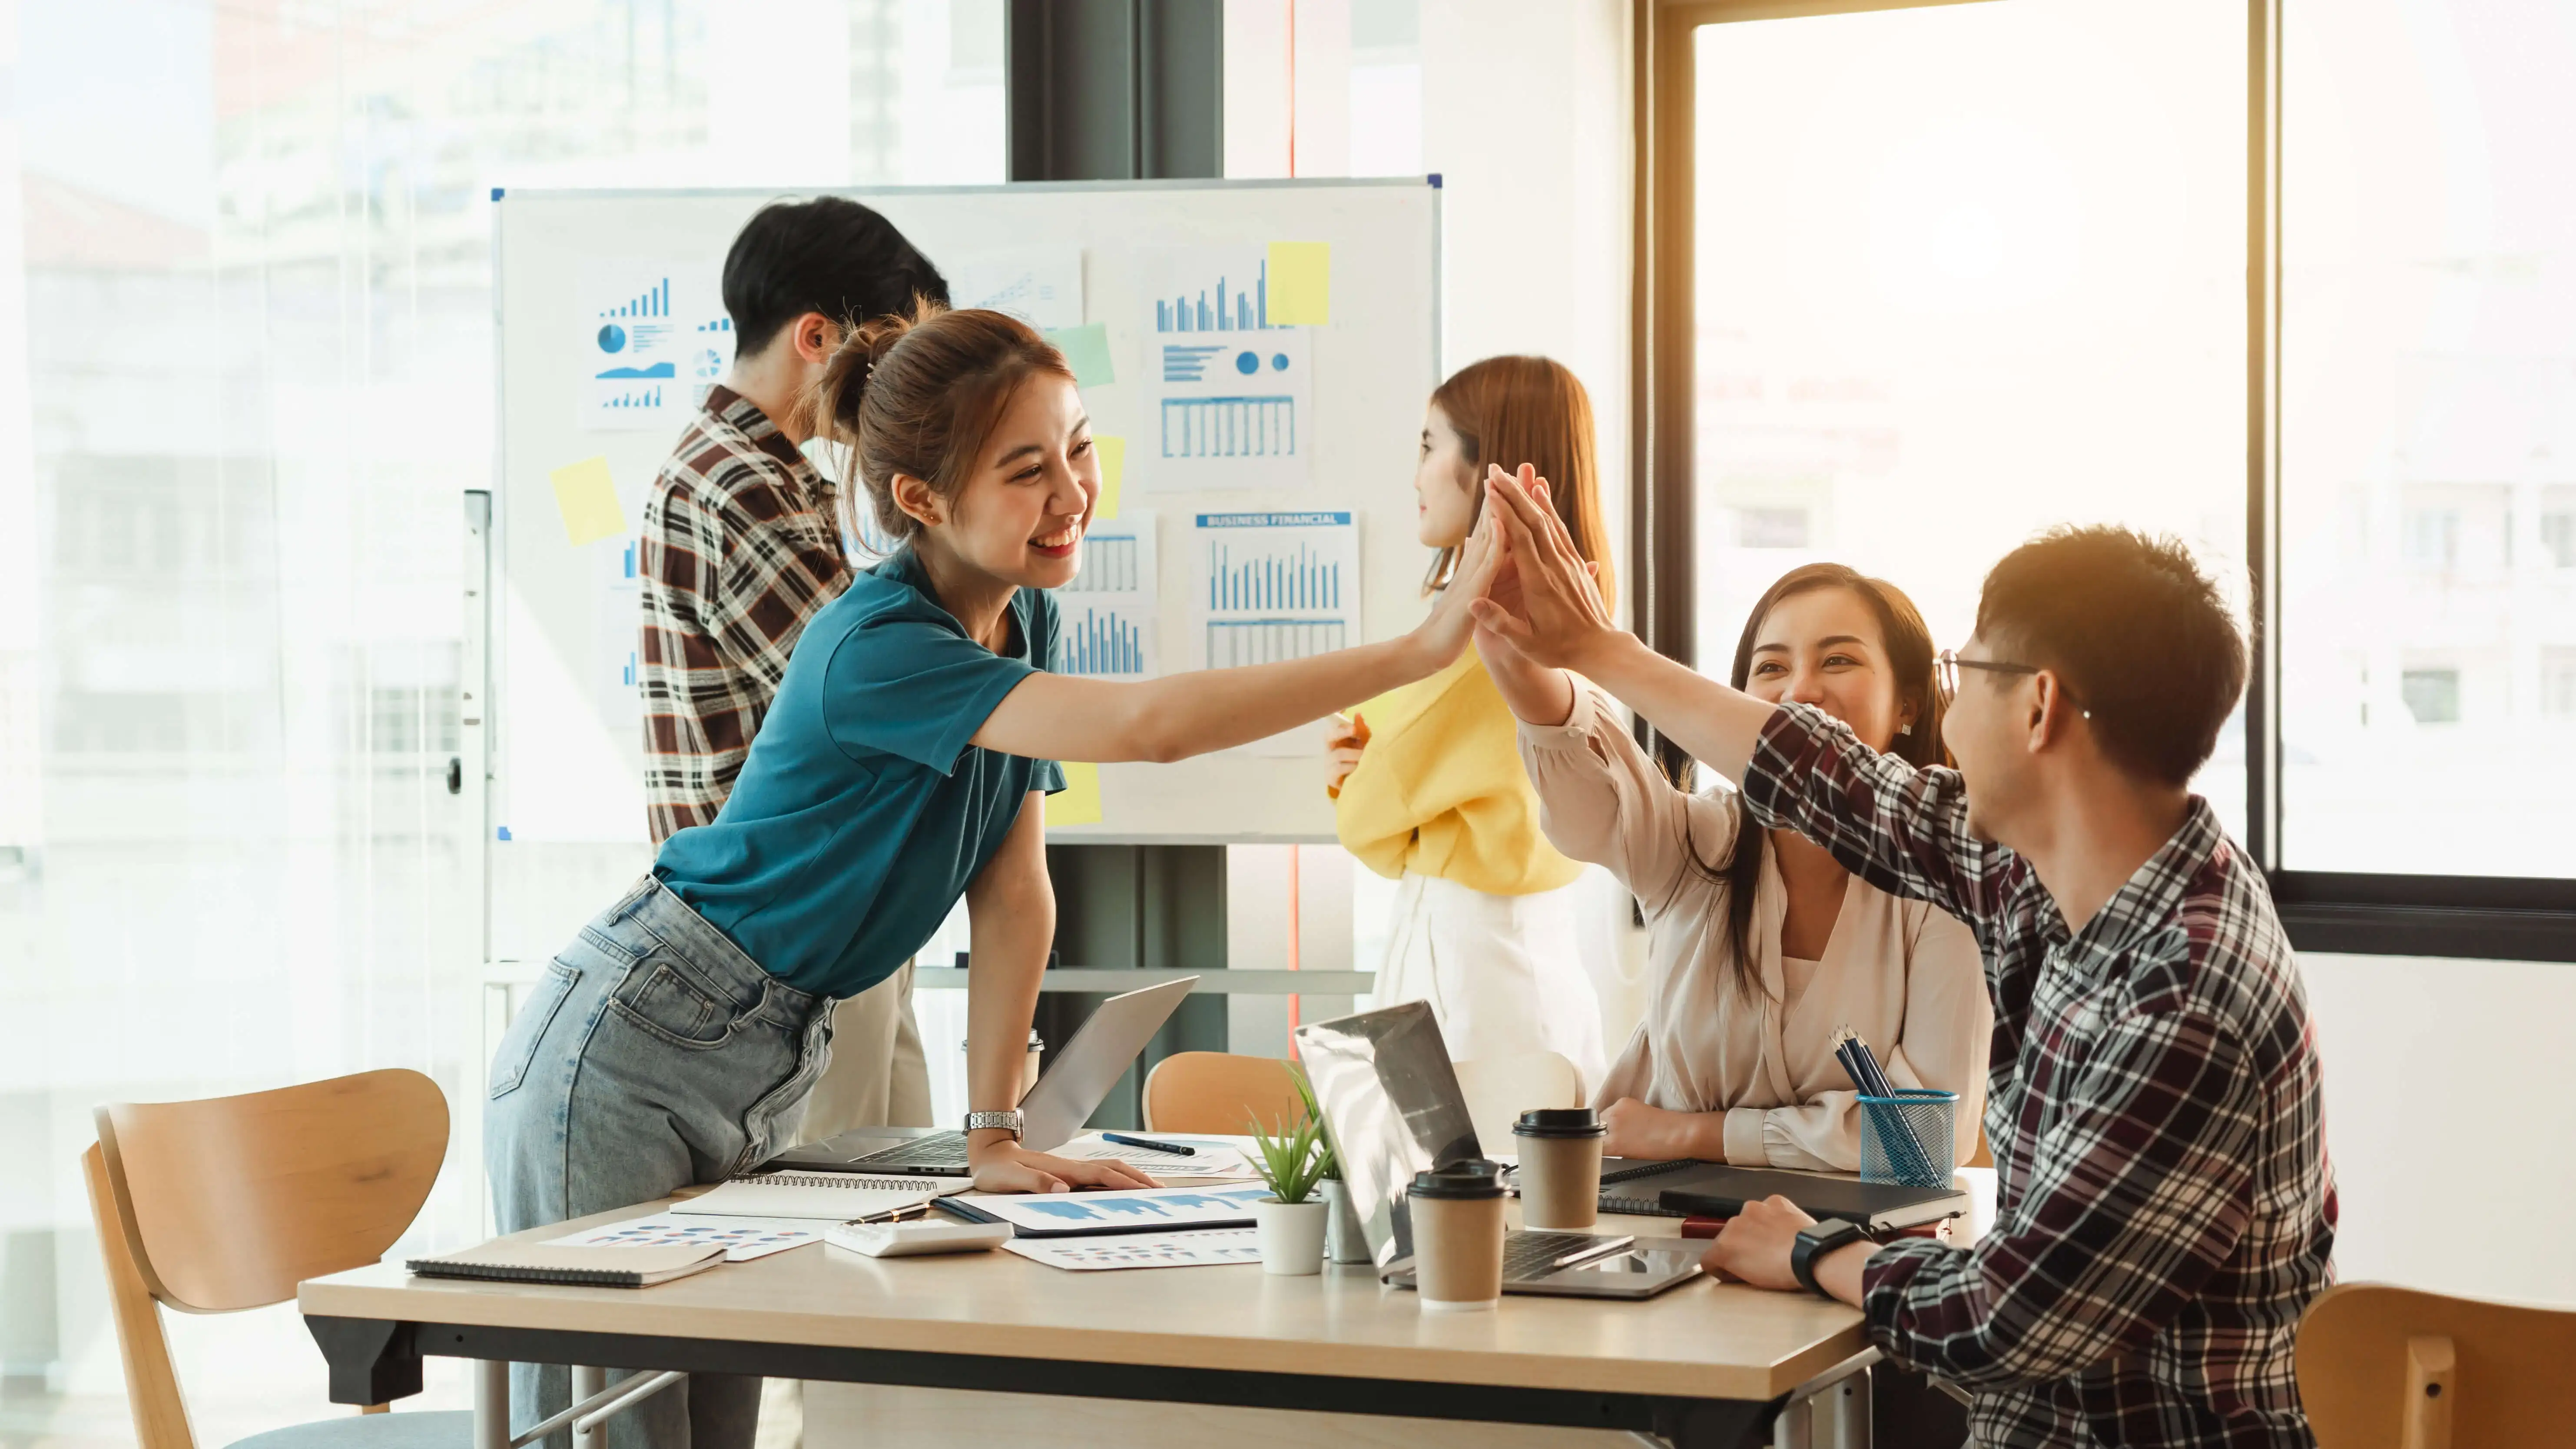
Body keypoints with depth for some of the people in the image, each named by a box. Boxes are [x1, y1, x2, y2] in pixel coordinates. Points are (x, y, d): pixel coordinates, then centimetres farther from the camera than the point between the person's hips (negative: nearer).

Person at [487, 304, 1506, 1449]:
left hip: (760, 1082, 8)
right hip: (625, 1062, -8)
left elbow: (1015, 898, 2)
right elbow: (1146, 726, -38)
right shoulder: (876, 648, -26)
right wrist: (1421, 649, -41)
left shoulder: (1021, 616, 2)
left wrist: (993, 1133, -4)